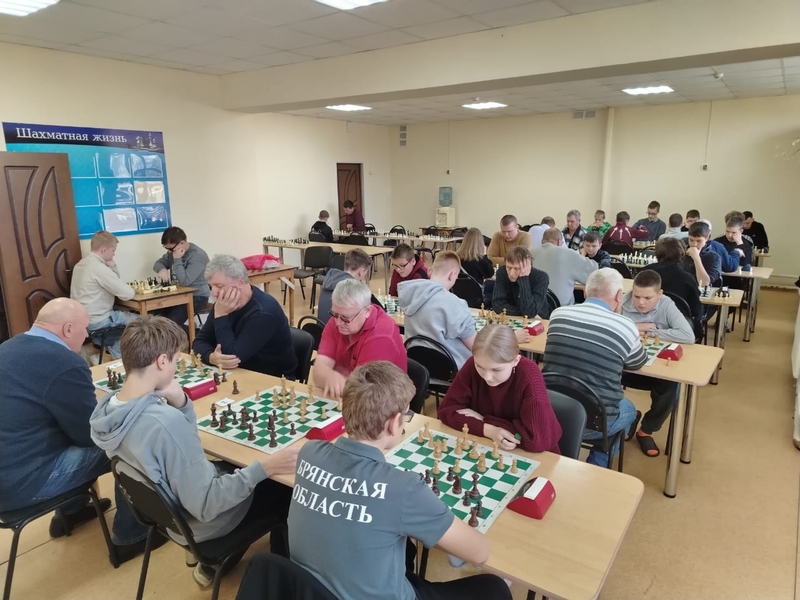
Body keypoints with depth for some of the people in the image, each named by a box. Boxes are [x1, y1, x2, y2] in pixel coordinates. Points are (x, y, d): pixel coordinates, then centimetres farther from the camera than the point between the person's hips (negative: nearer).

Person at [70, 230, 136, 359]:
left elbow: (115, 283, 16)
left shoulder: (81, 264, 8)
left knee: (127, 315, 27)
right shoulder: (99, 268, -23)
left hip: (82, 319, 10)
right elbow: (128, 294, -23)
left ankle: (116, 356, 30)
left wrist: (112, 266, -1)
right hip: (96, 322, -10)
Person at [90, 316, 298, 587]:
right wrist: (263, 468, -31)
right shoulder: (166, 421, -39)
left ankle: (213, 565, 34)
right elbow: (205, 506, -31)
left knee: (243, 468, 28)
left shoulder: (108, 407, -11)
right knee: (286, 485, 11)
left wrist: (180, 401, -16)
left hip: (165, 508, 8)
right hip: (201, 521, -7)